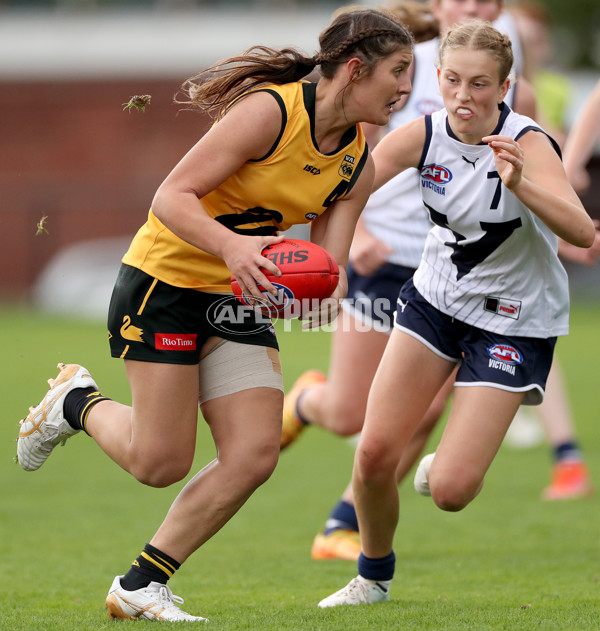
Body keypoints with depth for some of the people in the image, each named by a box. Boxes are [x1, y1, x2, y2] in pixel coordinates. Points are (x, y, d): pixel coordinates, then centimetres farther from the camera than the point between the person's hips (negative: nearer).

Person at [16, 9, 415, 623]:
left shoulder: (357, 163, 2)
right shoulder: (270, 111, -21)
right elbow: (172, 197, -23)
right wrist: (231, 246, -39)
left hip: (239, 298, 7)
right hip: (165, 279, -7)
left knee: (254, 456, -8)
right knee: (160, 461, -8)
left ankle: (140, 586, 3)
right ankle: (76, 402, 24)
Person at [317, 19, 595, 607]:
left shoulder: (527, 144, -25)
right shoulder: (424, 135, -13)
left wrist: (519, 184, -54)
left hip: (512, 322, -4)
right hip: (436, 297, 4)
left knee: (449, 491, -12)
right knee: (375, 452, -4)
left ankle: (450, 463, 27)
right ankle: (373, 577, 23)